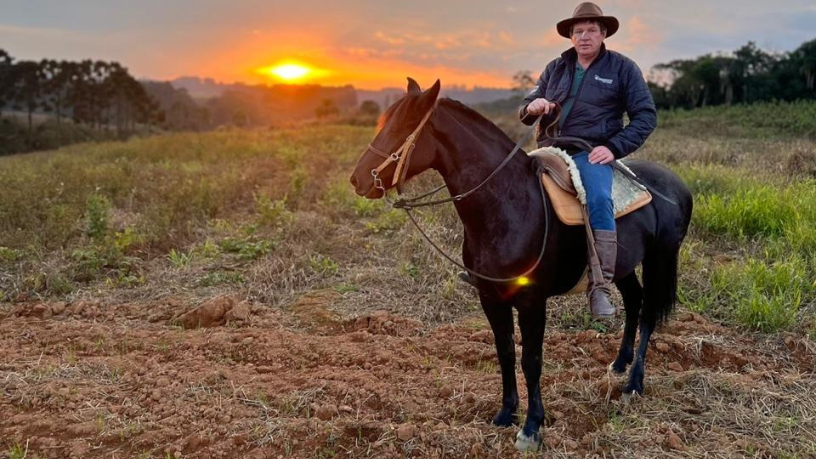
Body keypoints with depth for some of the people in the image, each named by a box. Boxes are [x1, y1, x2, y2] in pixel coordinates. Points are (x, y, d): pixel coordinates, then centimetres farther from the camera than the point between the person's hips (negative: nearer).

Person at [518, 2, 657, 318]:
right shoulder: (556, 69, 16)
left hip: (591, 153, -5)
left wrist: (614, 148, -12)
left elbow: (646, 116, 2)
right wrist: (532, 107, -6)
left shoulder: (622, 68, 6)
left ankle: (600, 288, -29)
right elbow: (524, 113, 20)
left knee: (598, 200, -32)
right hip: (550, 150, 5)